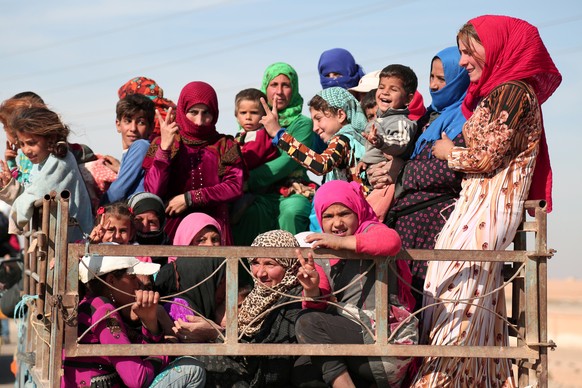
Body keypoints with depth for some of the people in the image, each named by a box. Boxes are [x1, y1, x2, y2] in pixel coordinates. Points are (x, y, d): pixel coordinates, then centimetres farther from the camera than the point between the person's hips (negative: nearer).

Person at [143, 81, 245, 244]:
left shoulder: (225, 145, 10)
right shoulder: (164, 144, 8)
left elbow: (236, 187, -3)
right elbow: (153, 192, -4)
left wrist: (189, 198, -8)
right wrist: (164, 148, -12)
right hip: (173, 227, -1)